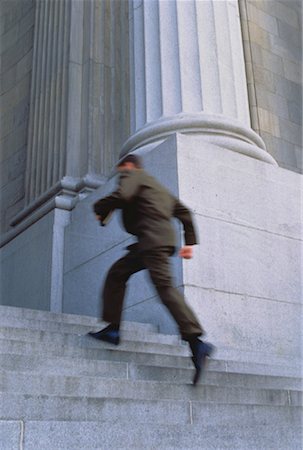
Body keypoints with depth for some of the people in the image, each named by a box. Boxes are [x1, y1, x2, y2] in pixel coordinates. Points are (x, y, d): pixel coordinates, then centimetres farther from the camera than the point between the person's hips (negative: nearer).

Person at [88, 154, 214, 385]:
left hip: (152, 239, -9)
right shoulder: (157, 185, 33)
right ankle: (113, 329, 13)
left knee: (165, 287, -17)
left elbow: (122, 195, -15)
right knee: (117, 274, 15)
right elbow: (184, 212, 27)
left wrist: (100, 208, 3)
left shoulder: (131, 175, 9)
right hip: (156, 241, 9)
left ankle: (196, 342, -25)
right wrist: (190, 242, 22)